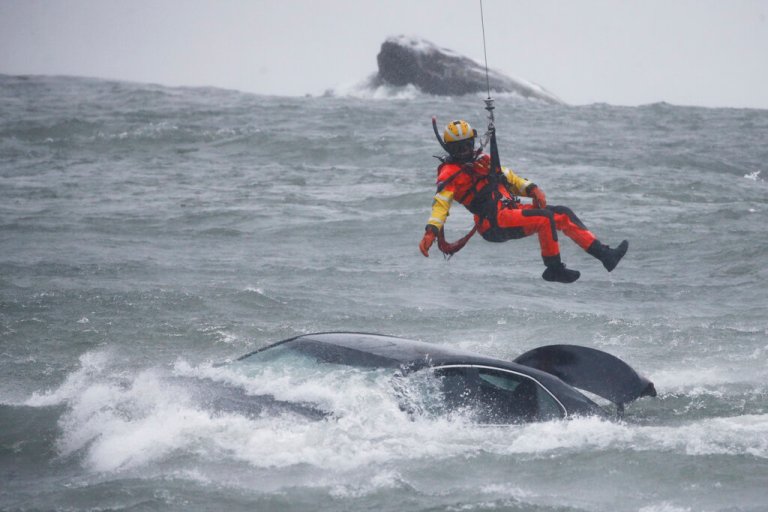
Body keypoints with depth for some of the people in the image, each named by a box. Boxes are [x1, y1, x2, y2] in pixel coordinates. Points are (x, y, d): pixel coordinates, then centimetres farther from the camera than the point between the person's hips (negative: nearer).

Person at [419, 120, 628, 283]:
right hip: (494, 222, -8)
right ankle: (554, 269, -21)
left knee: (563, 214, 2)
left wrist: (531, 189, 3)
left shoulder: (482, 160, 21)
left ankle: (604, 254, 1)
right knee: (545, 218, -27)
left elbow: (508, 177, 22)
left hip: (512, 211, 8)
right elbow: (441, 203, -15)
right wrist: (431, 231, -31)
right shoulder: (450, 173, -3)